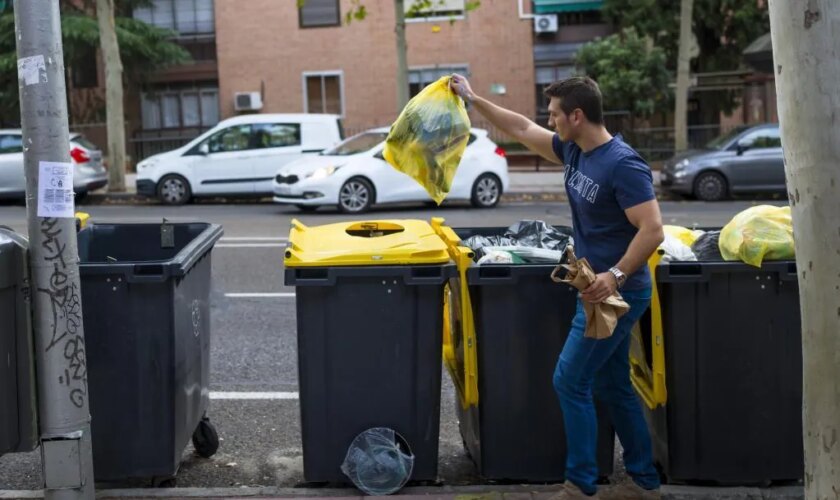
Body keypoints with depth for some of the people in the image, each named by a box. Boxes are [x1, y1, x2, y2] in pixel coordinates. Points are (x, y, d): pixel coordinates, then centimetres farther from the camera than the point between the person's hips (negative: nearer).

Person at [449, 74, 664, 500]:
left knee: (570, 381, -4)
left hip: (616, 292, -9)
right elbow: (522, 129, 18)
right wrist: (473, 100, 20)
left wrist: (616, 275, -34)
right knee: (612, 386, 14)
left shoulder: (623, 165, -20)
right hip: (600, 289, 9)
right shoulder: (574, 151, 6)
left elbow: (652, 230, -25)